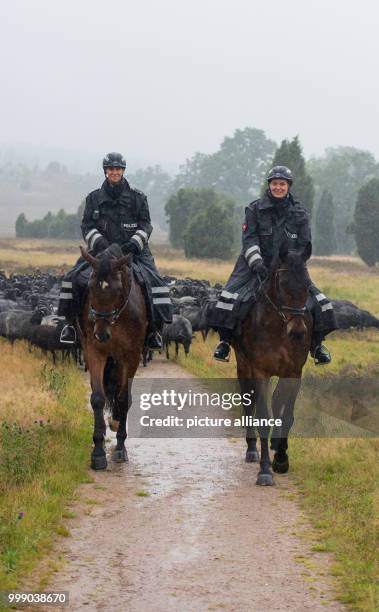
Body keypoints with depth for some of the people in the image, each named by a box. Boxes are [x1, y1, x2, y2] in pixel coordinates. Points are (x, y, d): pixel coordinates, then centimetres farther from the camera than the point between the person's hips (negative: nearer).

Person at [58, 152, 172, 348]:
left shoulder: (137, 197, 7)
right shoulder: (94, 198, 9)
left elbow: (146, 225, 4)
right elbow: (87, 226, 6)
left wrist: (133, 244, -14)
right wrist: (99, 242, -13)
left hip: (132, 250, -1)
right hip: (101, 250, 1)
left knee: (153, 280, -22)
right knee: (75, 278, -19)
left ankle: (154, 329, -12)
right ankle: (71, 322, -3)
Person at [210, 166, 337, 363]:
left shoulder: (299, 213, 4)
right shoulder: (255, 210, -2)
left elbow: (305, 245, 3)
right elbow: (249, 240, -9)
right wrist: (257, 263, -23)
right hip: (257, 267, -2)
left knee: (318, 302, -7)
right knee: (231, 298, -21)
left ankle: (317, 345, 12)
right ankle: (224, 342, -7)